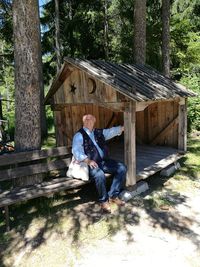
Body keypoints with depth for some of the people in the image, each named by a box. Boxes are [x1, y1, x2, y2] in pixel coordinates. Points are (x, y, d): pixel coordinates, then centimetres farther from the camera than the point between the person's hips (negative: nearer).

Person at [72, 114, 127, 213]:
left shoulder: (99, 132, 17)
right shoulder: (79, 135, -1)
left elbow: (112, 131, 11)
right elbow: (76, 151, -12)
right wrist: (88, 160, -26)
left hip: (105, 161, 6)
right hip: (92, 164, -6)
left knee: (122, 168, -11)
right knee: (100, 175, -35)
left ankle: (113, 195, -1)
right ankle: (104, 200, -9)